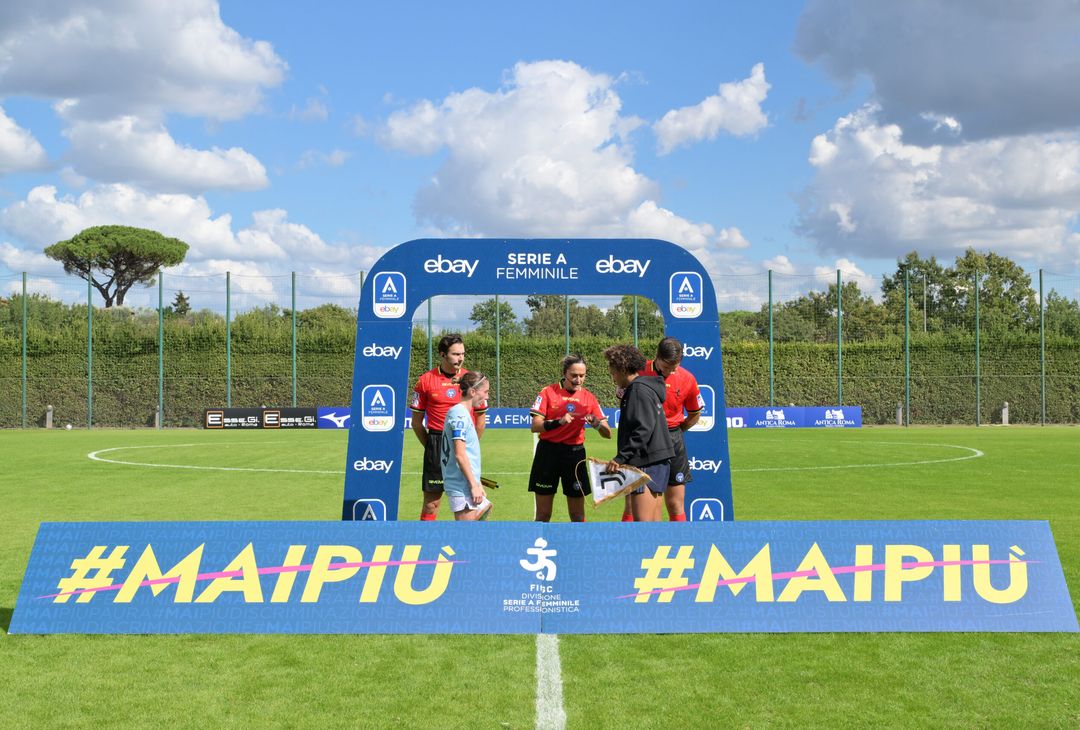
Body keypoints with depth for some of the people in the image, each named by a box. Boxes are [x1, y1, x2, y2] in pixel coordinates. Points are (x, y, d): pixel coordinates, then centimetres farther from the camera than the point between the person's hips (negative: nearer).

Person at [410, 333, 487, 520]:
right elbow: (416, 422, 6)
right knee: (431, 501, 0)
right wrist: (431, 446, 3)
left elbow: (480, 419, 10)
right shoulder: (425, 380, 1)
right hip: (437, 443, -1)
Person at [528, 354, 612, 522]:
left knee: (577, 515, 4)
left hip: (575, 453, 1)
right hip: (548, 453, -1)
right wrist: (558, 422, -25)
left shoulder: (589, 398, 3)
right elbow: (535, 426, -9)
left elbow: (608, 434, 0)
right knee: (543, 514, 5)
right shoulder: (548, 392, -3)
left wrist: (597, 424, -22)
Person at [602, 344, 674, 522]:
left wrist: (621, 457, -22)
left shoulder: (638, 390, -11)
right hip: (658, 460, 11)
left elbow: (643, 429, -21)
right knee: (653, 521, 10)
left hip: (647, 463, -11)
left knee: (642, 520, -15)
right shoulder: (648, 388, 20)